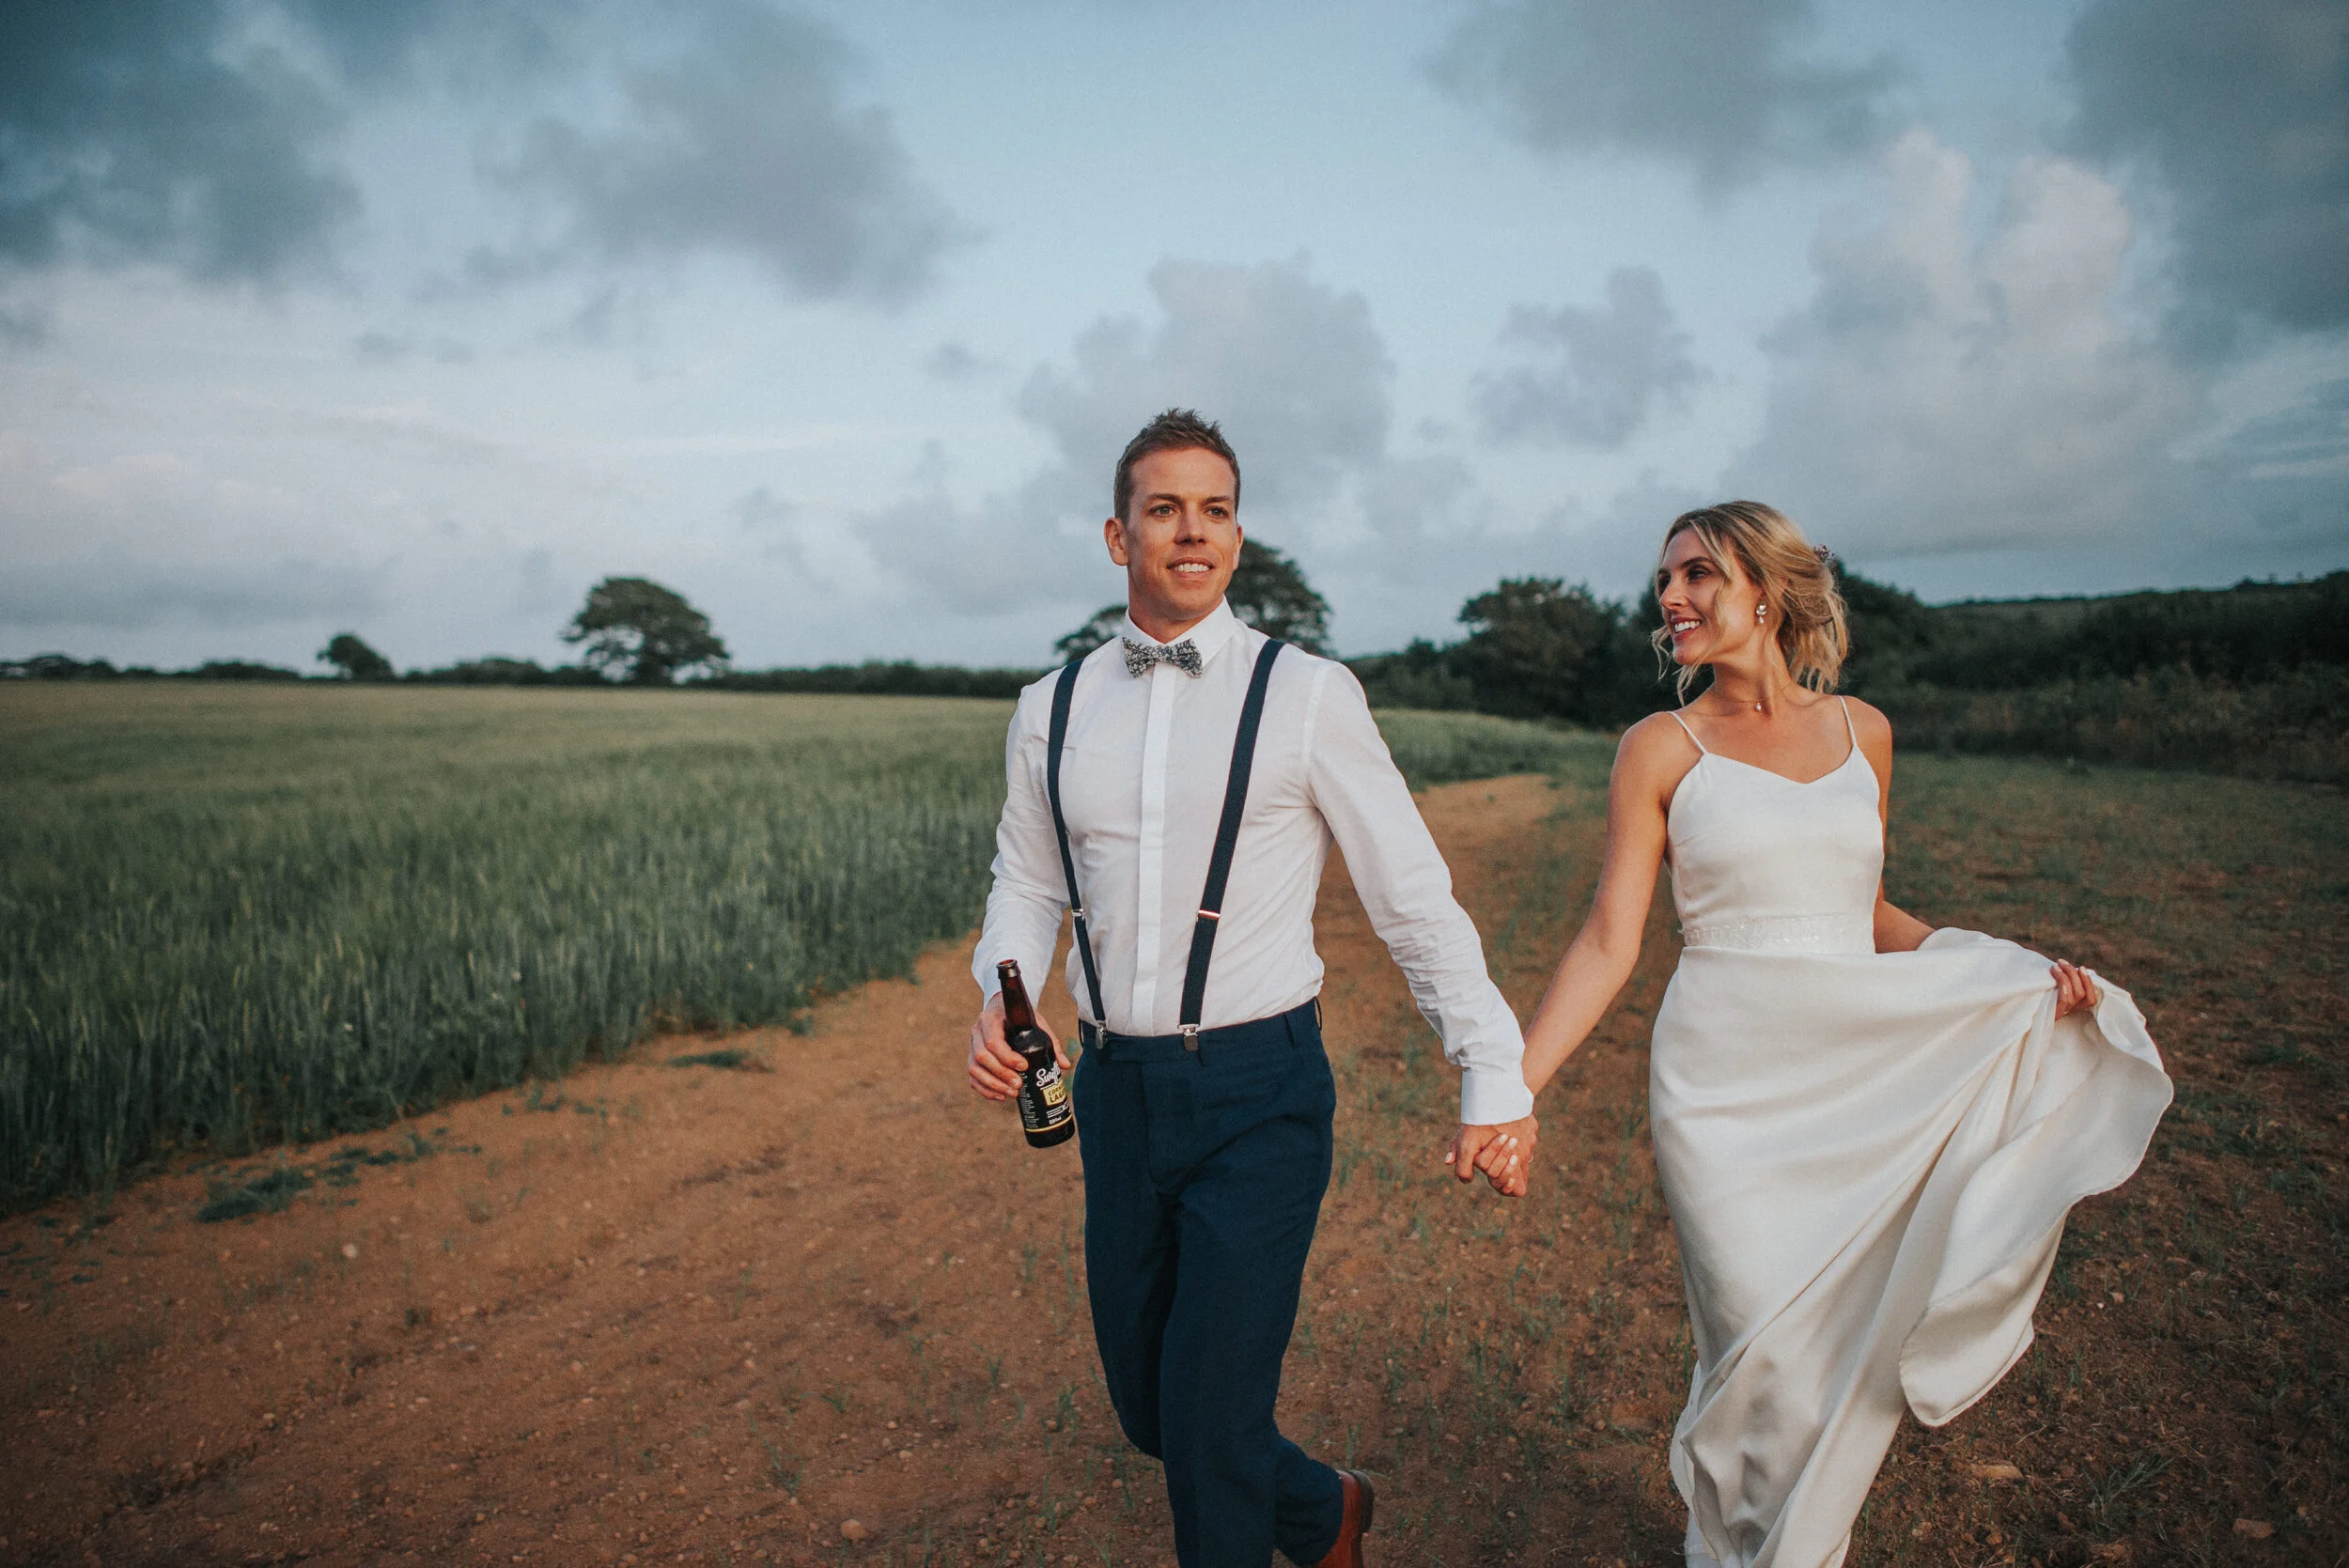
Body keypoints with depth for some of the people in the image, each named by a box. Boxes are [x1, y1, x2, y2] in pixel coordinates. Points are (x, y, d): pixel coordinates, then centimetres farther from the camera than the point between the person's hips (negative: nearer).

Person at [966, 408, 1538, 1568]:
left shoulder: (1309, 698, -8)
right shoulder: (1051, 711, 5)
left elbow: (1413, 895, -6)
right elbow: (1025, 883, 15)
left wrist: (1495, 1077, -11)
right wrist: (1000, 1001, -4)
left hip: (1259, 1094, -4)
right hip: (1115, 1090, 5)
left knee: (1209, 1423, -3)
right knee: (1146, 1404, 17)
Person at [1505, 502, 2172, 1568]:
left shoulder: (1861, 732, 8)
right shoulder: (1661, 748, -2)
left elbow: (1864, 914, 15)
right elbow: (1609, 940, -7)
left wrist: (2013, 978, 1)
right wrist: (1512, 1086, -16)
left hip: (1863, 1075, 4)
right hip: (1726, 1090, -3)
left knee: (1858, 1354, 10)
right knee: (1770, 1359, -2)